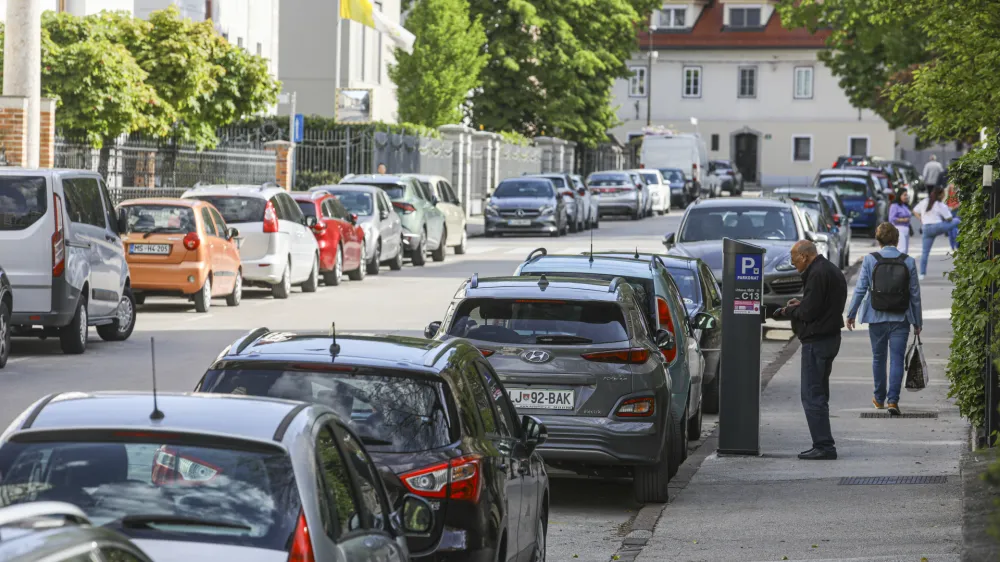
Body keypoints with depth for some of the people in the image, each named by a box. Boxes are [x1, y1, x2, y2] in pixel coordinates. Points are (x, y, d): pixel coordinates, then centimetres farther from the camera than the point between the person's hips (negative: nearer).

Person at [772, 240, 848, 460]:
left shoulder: (818, 274, -17)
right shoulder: (831, 270, 16)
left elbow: (809, 312, -20)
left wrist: (788, 312, -3)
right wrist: (799, 305, 13)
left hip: (817, 341, -11)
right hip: (830, 337, 11)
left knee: (812, 396, -8)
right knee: (819, 394, 15)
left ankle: (824, 446, -10)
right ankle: (823, 445, 18)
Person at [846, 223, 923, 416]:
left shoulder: (870, 260, -6)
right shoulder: (908, 262, -3)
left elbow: (860, 289, -5)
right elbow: (915, 294, 1)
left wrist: (851, 314, 6)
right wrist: (918, 322, 10)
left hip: (877, 318, 0)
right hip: (901, 319, 0)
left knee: (878, 358, 15)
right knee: (897, 359, 2)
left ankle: (879, 399, 27)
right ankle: (893, 400, -8)